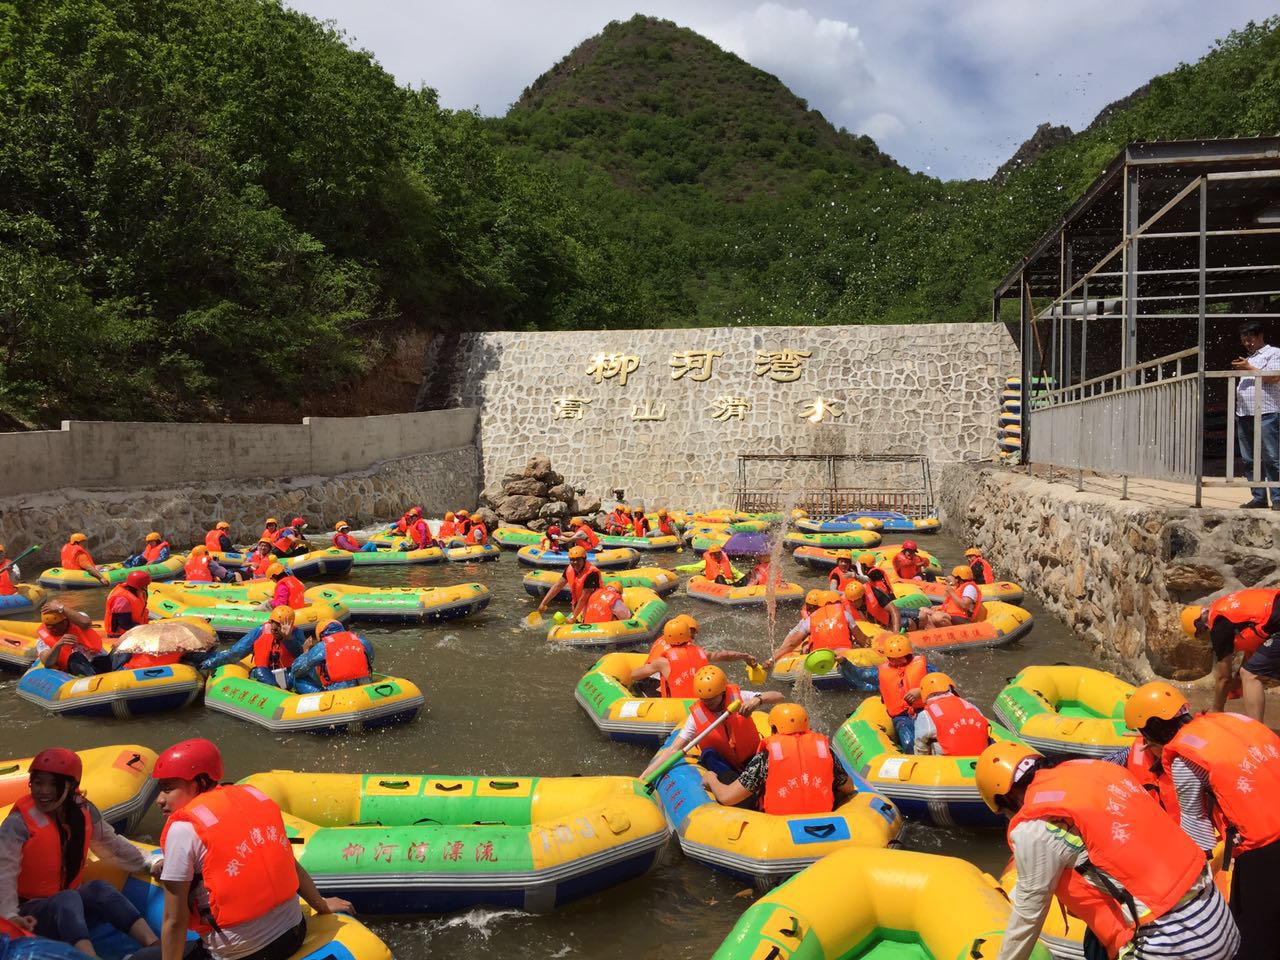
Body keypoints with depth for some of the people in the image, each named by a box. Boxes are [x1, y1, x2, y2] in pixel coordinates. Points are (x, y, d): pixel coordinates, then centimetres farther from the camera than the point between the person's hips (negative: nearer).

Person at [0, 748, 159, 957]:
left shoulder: (84, 812, 3)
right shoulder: (19, 824, -13)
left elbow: (112, 845, 16)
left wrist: (148, 862, 15)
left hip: (71, 909, 4)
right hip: (32, 917, -4)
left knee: (99, 888, -26)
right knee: (68, 899, -34)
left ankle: (156, 948, -37)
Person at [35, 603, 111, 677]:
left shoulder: (76, 618, -5)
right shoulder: (43, 638, -3)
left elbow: (86, 623, -32)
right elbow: (47, 663, -20)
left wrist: (61, 608, -33)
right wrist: (58, 645, -38)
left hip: (100, 660, 2)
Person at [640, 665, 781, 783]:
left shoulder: (737, 697, -13)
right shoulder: (697, 716, -14)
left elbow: (778, 696, -16)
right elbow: (673, 750, -17)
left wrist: (757, 700, -38)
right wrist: (643, 778, -27)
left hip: (751, 759, 1)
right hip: (723, 765, -1)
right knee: (709, 754, -31)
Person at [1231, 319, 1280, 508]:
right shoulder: (1248, 358, 26)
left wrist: (1249, 368, -10)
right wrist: (1238, 372, 15)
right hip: (1244, 415, 8)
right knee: (1249, 460, 6)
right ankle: (1258, 497, 9)